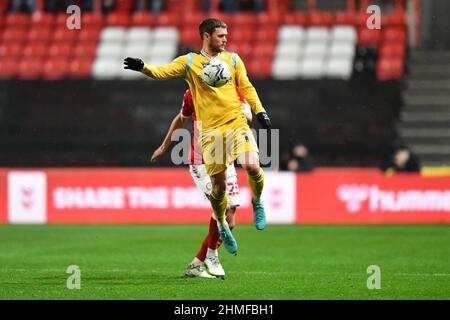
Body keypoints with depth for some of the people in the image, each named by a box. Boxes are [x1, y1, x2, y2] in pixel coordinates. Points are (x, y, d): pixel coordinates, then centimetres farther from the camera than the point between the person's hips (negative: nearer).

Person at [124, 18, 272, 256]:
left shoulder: (232, 59, 12)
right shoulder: (189, 62, 5)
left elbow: (246, 87, 15)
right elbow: (163, 72, -6)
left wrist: (259, 112, 4)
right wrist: (142, 67, -25)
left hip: (236, 123, 1)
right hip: (210, 131, -1)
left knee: (252, 167, -22)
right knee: (218, 186, 0)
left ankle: (257, 202, 9)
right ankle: (222, 226, 26)